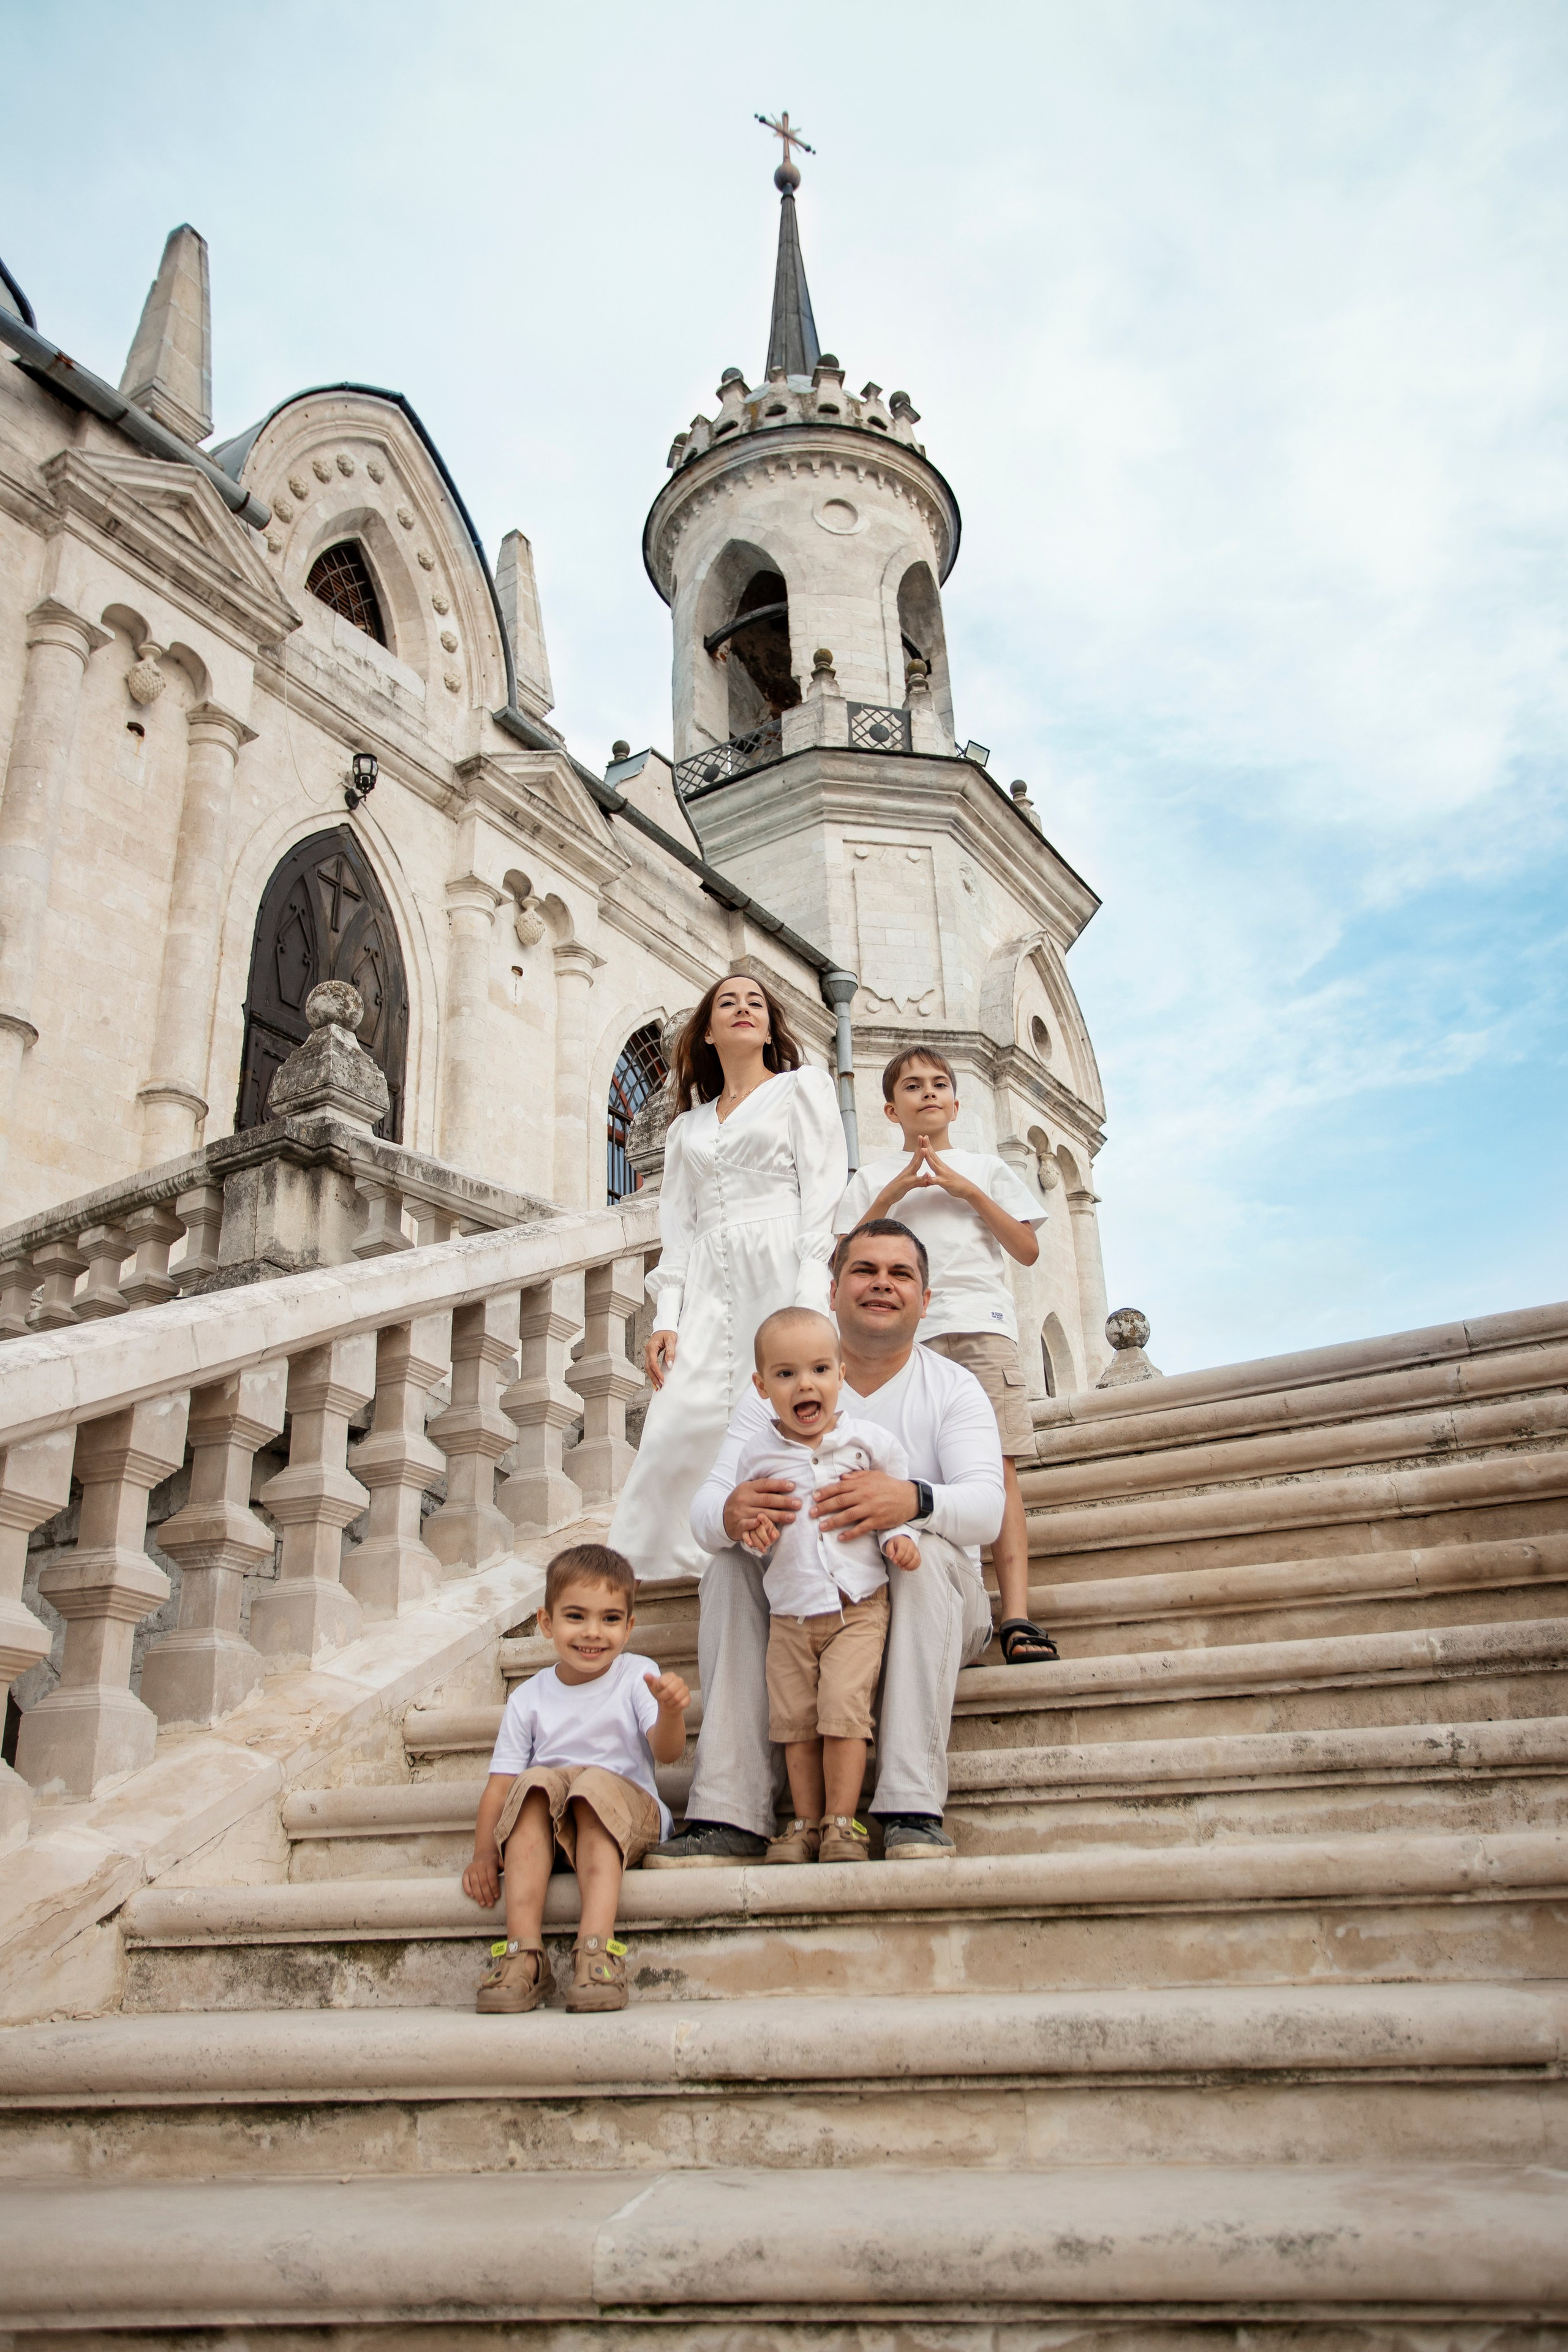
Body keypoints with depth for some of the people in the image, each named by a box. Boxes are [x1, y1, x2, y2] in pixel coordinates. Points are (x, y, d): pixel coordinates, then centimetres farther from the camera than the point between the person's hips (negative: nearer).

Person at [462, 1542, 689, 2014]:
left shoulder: (637, 1676, 0)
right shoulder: (528, 1700, 6)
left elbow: (666, 1753, -14)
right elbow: (501, 1783, 2)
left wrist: (671, 1711, -35)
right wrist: (483, 1854, -12)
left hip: (625, 1818, -2)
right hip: (543, 1831, 2)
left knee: (596, 1783, -32)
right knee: (536, 1784, -28)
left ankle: (597, 1950, -40)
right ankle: (523, 1953, -34)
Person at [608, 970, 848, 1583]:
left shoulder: (803, 1086, 13)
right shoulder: (687, 1126, 26)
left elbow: (823, 1193, 1)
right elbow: (678, 1227, 19)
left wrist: (811, 1299, -11)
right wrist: (665, 1316, 4)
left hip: (781, 1274, -3)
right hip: (708, 1289, 4)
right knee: (678, 1427, -11)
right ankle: (627, 1574, -8)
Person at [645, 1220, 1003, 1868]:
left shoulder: (952, 1387, -2)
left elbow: (987, 1505, -20)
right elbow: (705, 1506, -11)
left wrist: (913, 1500, -44)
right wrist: (731, 1513, -38)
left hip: (925, 1605, -2)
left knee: (925, 1546, -31)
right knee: (729, 1562, -23)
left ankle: (913, 1807, -33)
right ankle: (730, 1817, -25)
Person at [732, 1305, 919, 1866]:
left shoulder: (871, 1441, -1)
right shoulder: (757, 1454, 3)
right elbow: (742, 1518, 12)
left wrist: (898, 1537, -12)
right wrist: (752, 1533, -10)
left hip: (859, 1605, -2)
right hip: (790, 1612, 2)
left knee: (843, 1708, -13)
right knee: (793, 1718, 4)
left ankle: (841, 1823, 1)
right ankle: (805, 1823, 18)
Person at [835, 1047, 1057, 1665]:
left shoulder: (985, 1167, 22)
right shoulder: (874, 1177, 20)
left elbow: (1028, 1249, 12)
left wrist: (967, 1190, 3)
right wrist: (891, 1194, -1)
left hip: (982, 1325, 0)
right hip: (903, 1335, 0)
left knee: (997, 1465, -11)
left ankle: (1016, 1616, -16)